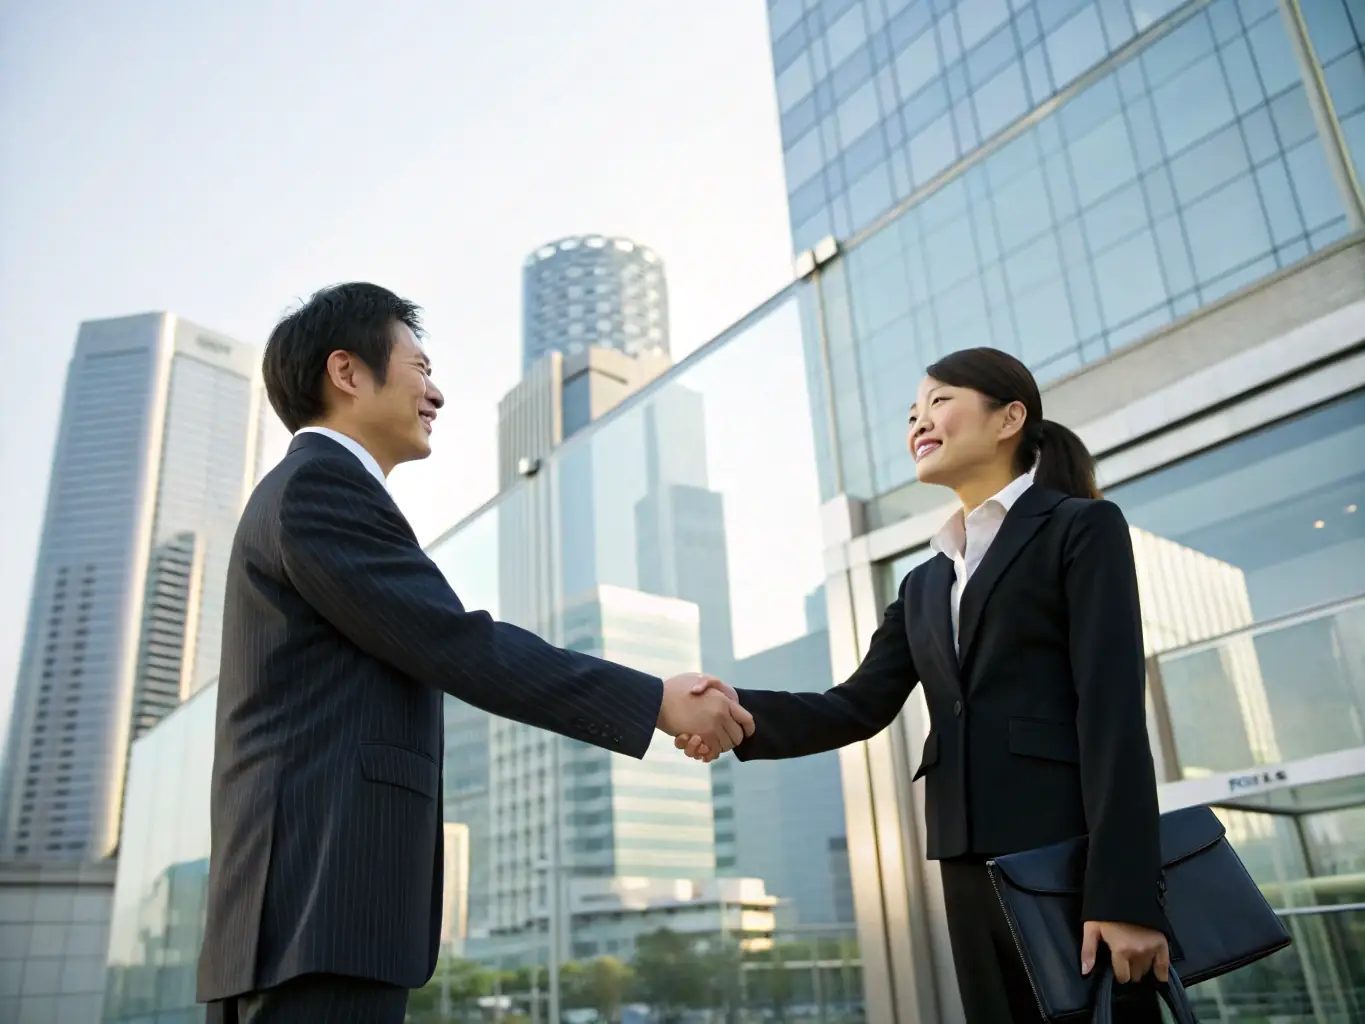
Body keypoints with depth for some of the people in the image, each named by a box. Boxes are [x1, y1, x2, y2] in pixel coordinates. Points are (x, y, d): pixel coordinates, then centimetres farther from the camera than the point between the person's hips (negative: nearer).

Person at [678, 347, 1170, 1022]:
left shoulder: (1082, 527, 0)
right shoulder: (924, 584, 18)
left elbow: (1112, 708, -10)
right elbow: (862, 706, 7)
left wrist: (1123, 892, -18)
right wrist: (745, 713, -12)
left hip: (1072, 855, -5)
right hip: (973, 868, 6)